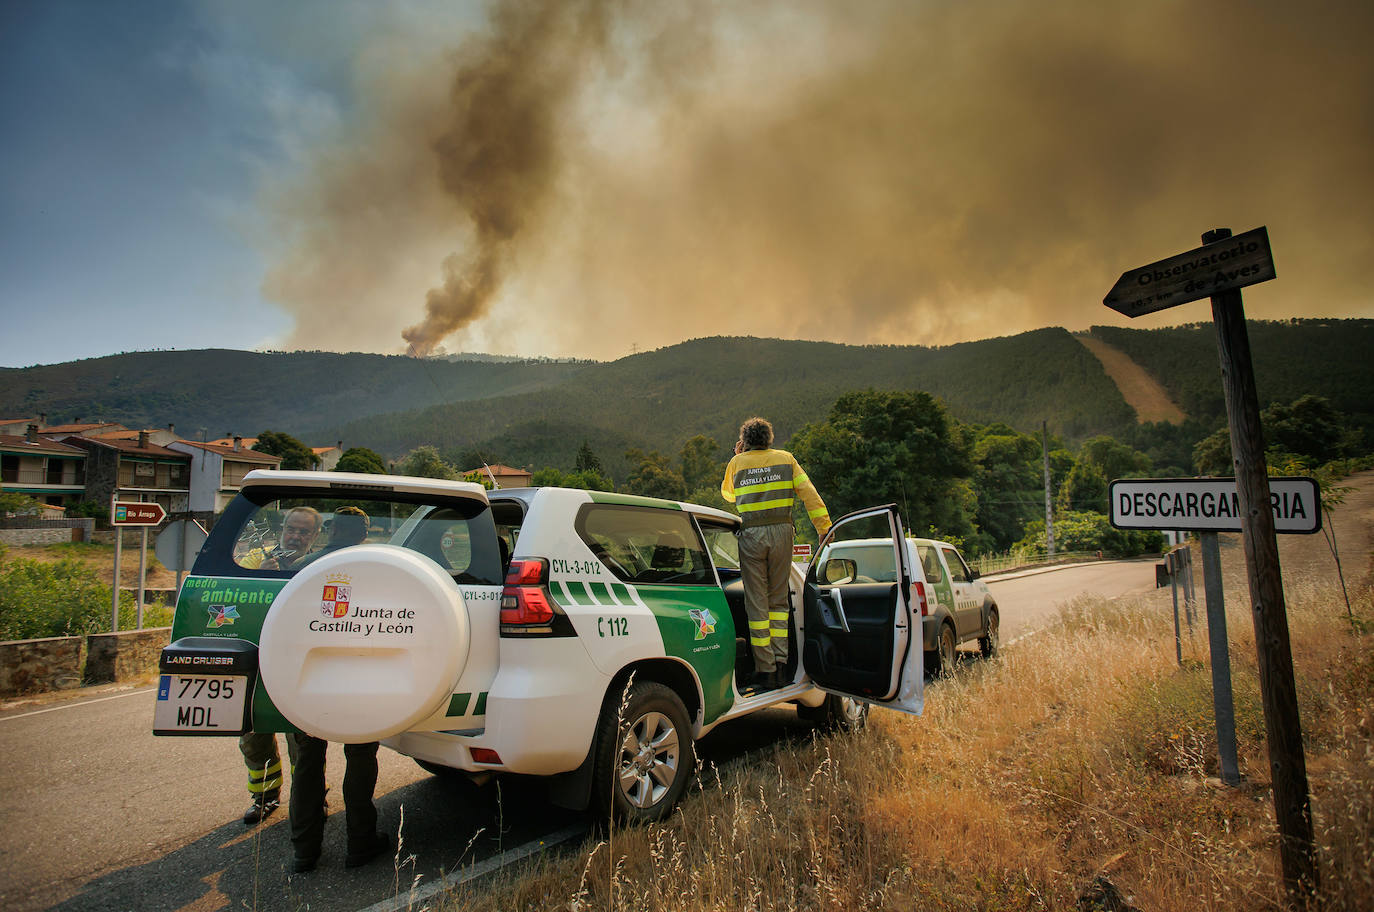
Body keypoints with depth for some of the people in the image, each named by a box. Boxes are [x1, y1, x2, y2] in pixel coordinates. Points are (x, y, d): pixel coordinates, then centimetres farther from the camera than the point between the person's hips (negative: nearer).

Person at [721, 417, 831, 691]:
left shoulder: (738, 462, 7)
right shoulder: (785, 458, 8)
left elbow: (727, 494, 24)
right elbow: (809, 493, 2)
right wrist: (824, 528, 3)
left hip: (751, 535, -1)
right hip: (781, 531, 2)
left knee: (757, 603, 3)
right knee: (778, 599, 13)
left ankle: (765, 670, 5)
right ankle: (780, 663, 8)